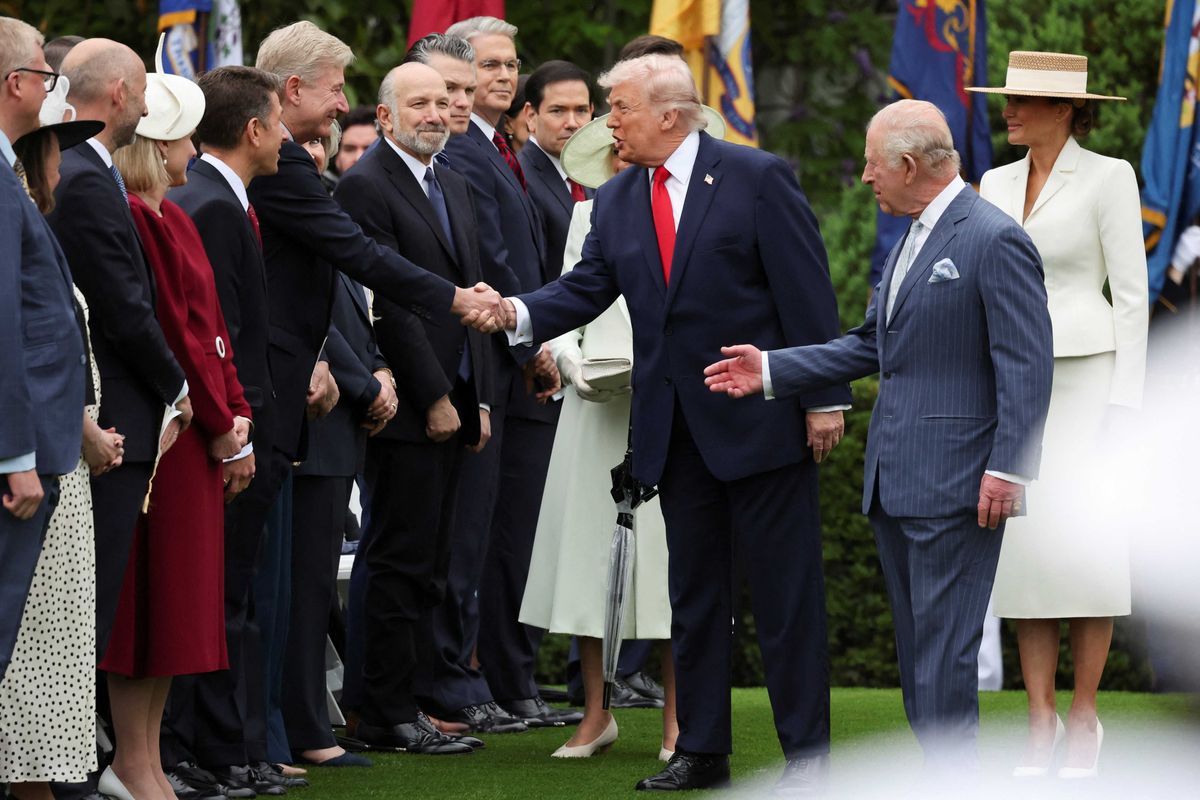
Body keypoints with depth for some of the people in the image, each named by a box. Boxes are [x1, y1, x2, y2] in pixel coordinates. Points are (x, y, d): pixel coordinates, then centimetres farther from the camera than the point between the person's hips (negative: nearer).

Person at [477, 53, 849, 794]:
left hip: (761, 419, -6)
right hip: (675, 428, 6)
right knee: (695, 592, 11)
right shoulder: (616, 200, 9)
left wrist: (825, 398, -12)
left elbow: (806, 290, -9)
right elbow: (585, 289, 3)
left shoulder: (759, 178, -7)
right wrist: (518, 312, -17)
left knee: (786, 590, 0)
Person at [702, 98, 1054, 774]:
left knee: (944, 649, -10)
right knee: (917, 649, 12)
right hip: (896, 484, 10)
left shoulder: (996, 241, -13)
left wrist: (1008, 468, -21)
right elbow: (873, 344, 22)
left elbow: (1027, 365, -16)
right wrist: (771, 371, 17)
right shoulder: (914, 241, 18)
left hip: (955, 487, -10)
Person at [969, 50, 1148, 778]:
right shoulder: (997, 185, 10)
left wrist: (1125, 408, -12)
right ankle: (1041, 716, 5)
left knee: (1085, 551, -8)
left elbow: (1131, 295, -8)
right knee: (1024, 549, 1)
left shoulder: (1109, 178, -7)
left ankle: (1085, 717, 2)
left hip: (1084, 381, -5)